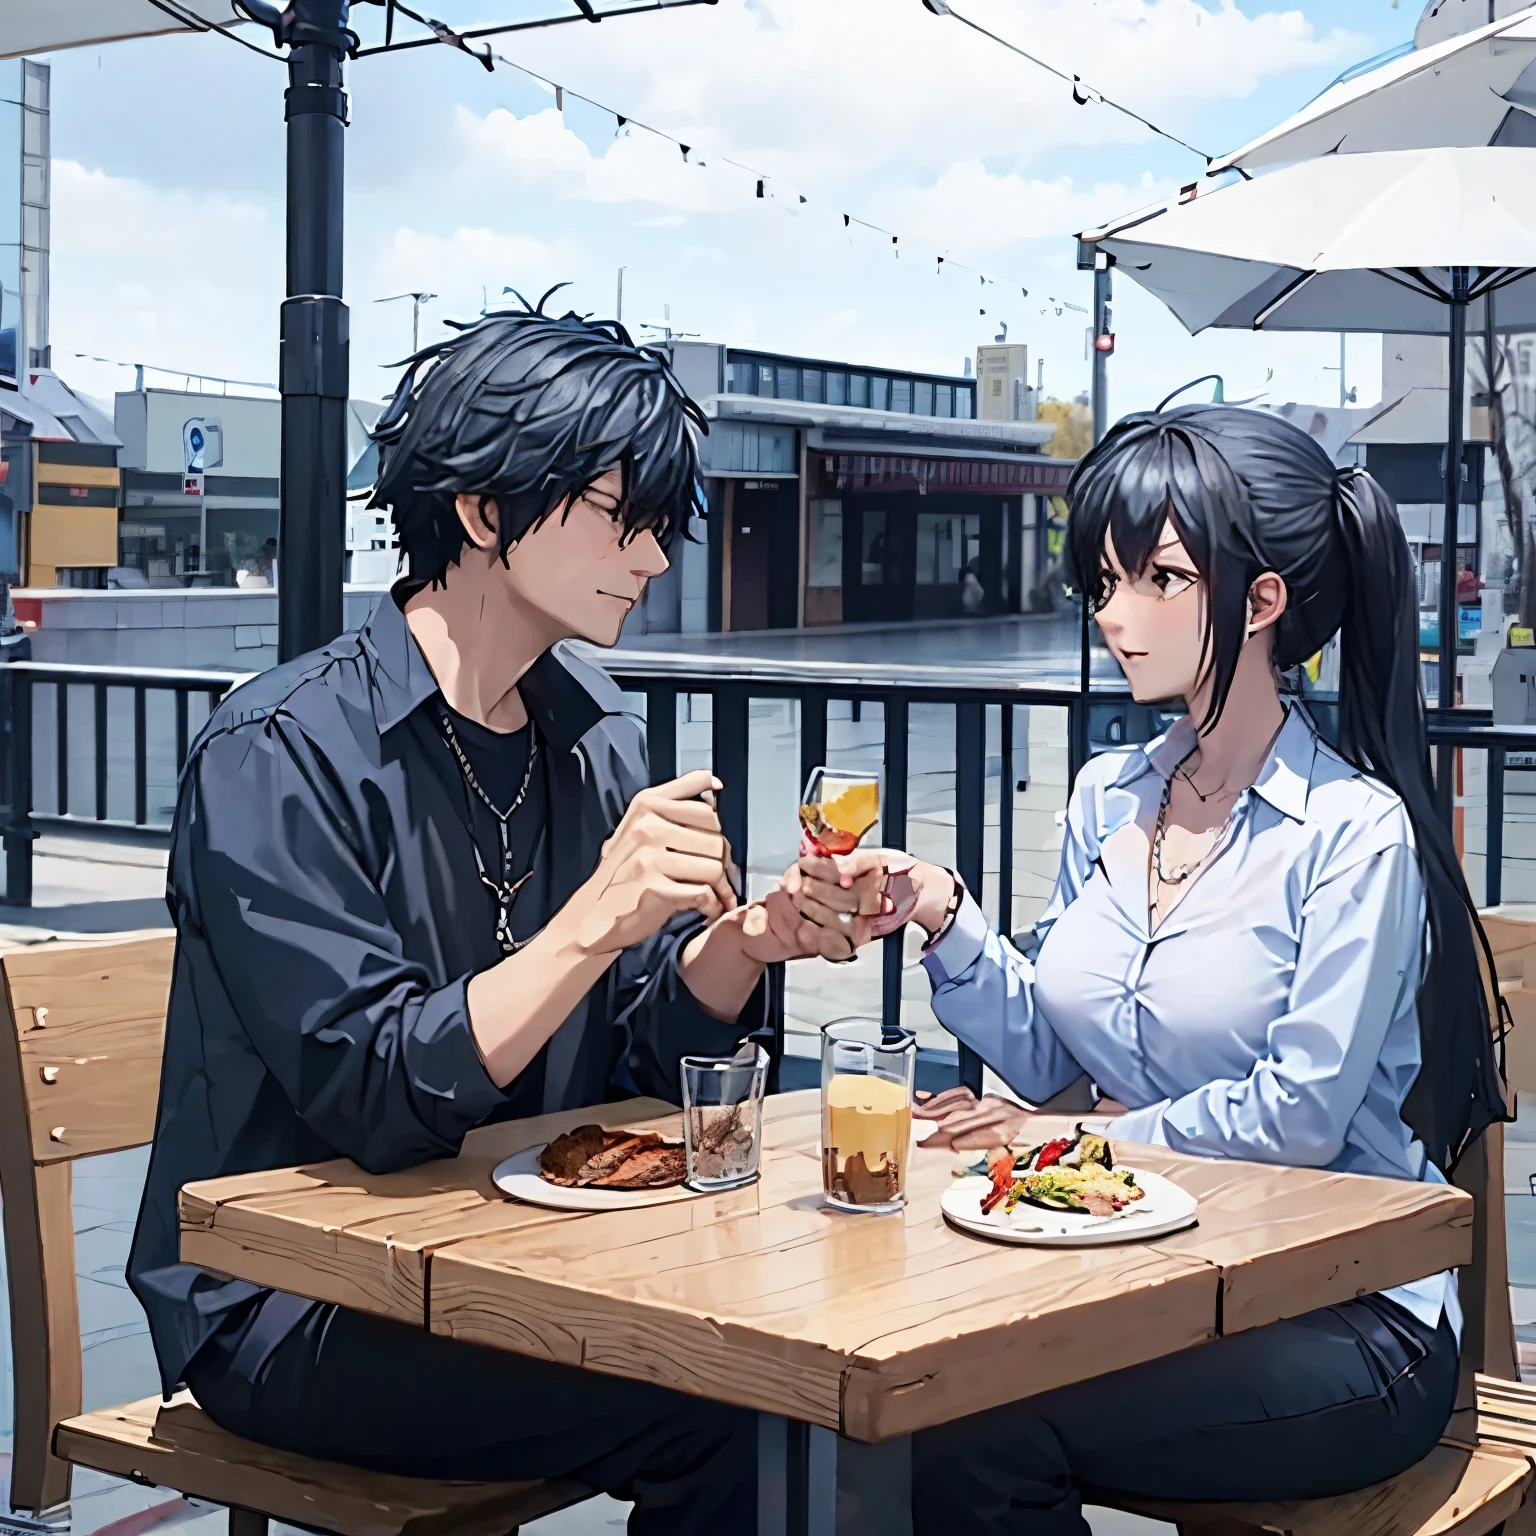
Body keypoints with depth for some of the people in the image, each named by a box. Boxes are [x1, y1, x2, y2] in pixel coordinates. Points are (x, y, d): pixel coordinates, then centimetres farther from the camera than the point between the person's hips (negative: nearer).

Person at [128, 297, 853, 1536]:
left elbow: (634, 1057, 6)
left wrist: (744, 945, -13)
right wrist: (592, 923, -32)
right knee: (733, 1410, -22)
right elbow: (371, 1100, -23)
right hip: (290, 1311, -6)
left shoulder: (596, 740, 6)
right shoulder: (281, 757, -16)